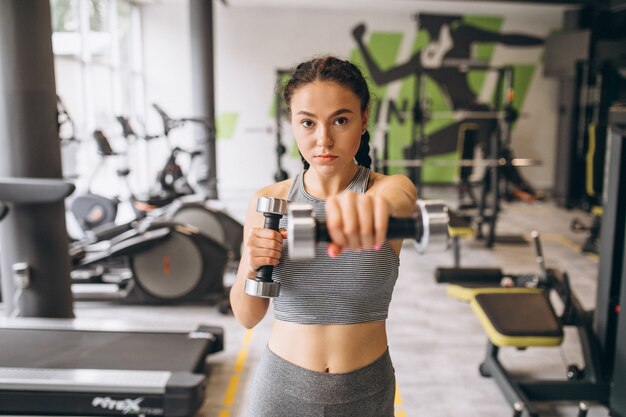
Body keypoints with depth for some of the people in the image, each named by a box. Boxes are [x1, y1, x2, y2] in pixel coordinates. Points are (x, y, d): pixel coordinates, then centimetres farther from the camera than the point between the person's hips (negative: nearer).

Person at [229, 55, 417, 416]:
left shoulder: (389, 188, -12)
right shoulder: (268, 201, -9)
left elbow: (399, 198, -38)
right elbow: (248, 317, -4)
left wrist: (375, 205, -61)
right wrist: (250, 271, -25)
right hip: (282, 387, 1)